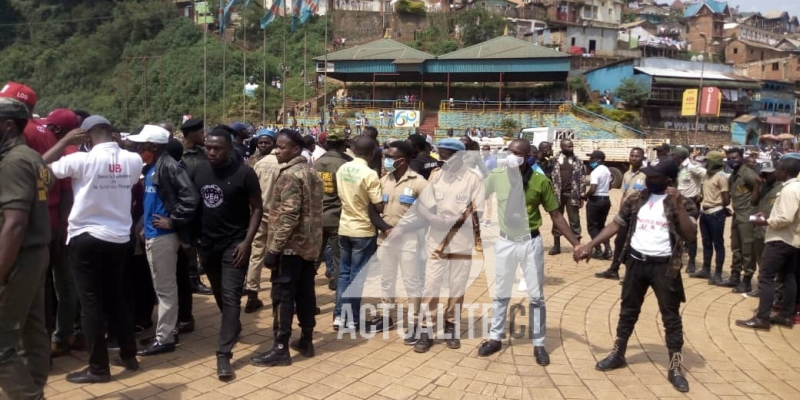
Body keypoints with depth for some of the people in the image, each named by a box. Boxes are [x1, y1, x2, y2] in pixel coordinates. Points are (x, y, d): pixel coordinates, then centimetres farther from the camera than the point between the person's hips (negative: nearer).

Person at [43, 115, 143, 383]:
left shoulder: (83, 160, -14)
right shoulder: (133, 160, -3)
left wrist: (65, 141, 5)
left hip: (86, 238, -5)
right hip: (120, 238, 5)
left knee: (91, 303, 2)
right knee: (116, 298, 16)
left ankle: (98, 368, 6)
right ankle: (129, 356, 23)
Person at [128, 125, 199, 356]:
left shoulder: (168, 166, -16)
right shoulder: (150, 168, 13)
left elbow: (191, 197, -24)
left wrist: (173, 221, -17)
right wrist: (145, 226, 13)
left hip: (163, 236, -10)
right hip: (152, 235, 10)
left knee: (165, 289, -1)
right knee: (160, 288, 17)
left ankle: (164, 338, 7)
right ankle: (166, 331, 27)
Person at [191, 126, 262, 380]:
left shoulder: (244, 173, -11)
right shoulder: (199, 171, 2)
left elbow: (257, 208, -7)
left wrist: (246, 241, -15)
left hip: (234, 244, -5)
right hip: (206, 243, 5)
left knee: (231, 297, -8)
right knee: (219, 293, 18)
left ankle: (223, 354, -8)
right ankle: (233, 326, 43)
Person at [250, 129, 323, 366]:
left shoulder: (290, 175, -16)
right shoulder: (311, 172, 14)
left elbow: (288, 216, -23)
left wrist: (273, 248, -20)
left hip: (291, 246, -9)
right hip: (309, 244, 9)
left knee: (283, 296, -4)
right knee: (306, 293, 14)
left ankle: (280, 348, 0)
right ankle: (306, 341, 22)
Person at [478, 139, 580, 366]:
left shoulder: (540, 182, -12)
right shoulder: (497, 176, -9)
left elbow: (556, 216, -5)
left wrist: (576, 244, -11)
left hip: (531, 242, -1)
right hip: (505, 242, 2)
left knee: (536, 296, 7)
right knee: (501, 293, 14)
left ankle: (539, 344, 19)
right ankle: (495, 339, 27)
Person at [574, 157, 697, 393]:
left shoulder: (682, 203, -9)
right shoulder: (636, 200, 3)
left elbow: (691, 235, -20)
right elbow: (616, 225, 6)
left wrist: (678, 205, -28)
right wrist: (589, 246, 0)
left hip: (664, 266, -4)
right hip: (636, 262, 4)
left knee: (671, 316, 4)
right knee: (628, 311, 16)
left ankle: (676, 367, 15)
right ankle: (618, 354, 31)